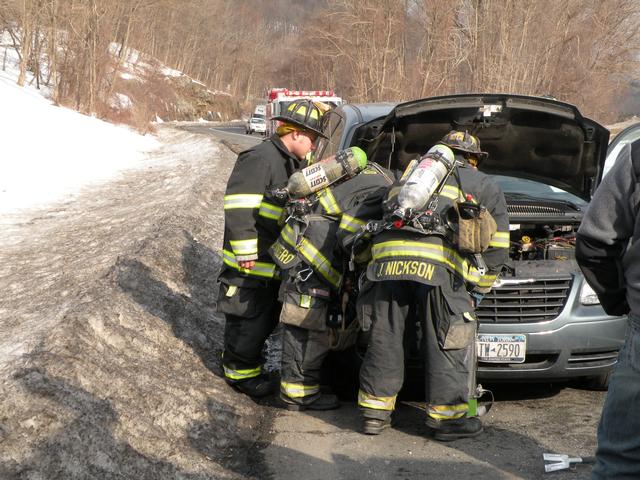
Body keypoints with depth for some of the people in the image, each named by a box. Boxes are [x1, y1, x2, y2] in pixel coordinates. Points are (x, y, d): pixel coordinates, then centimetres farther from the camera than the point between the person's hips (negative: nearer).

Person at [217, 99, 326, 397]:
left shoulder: (295, 164, 14)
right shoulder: (261, 158, -19)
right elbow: (238, 206, -24)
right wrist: (246, 251, -24)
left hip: (275, 261, 10)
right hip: (251, 262, -10)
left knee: (267, 316, 19)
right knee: (248, 317, 0)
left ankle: (247, 359, 36)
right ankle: (240, 371, 13)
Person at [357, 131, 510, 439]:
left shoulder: (410, 175, 35)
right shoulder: (486, 188, 24)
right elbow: (496, 249, 21)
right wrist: (476, 292, 28)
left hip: (387, 256, 4)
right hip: (438, 263, -4)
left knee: (385, 336, 12)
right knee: (448, 343, 6)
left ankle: (375, 412, 18)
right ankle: (447, 416, 11)